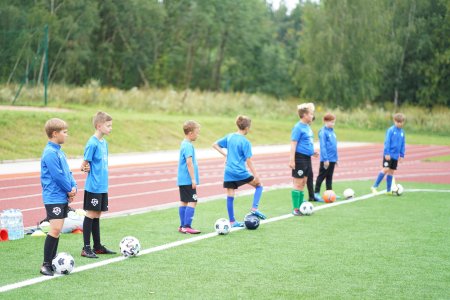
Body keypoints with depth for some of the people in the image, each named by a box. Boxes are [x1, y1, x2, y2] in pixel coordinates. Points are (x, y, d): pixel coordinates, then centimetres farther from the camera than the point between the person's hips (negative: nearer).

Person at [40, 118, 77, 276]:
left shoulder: (59, 151, 14)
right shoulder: (50, 153, -16)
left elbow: (67, 172, 16)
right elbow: (58, 176, -19)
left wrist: (73, 187, 0)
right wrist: (69, 190, -8)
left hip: (63, 197, 10)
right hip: (53, 198, -9)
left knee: (57, 230, 11)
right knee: (55, 229, -15)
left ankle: (52, 261, 17)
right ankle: (45, 265, -11)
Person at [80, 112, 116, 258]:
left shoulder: (104, 142, 10)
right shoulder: (92, 143, -15)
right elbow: (85, 164, -13)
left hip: (103, 186, 8)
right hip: (93, 187, -8)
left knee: (97, 216, 14)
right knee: (90, 215, -3)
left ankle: (97, 246, 20)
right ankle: (86, 248, 3)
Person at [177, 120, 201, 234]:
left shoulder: (184, 144, 14)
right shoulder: (188, 146, -16)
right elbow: (189, 162, -22)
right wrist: (193, 179, -21)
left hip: (182, 179, 10)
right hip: (188, 180, -10)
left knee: (183, 202, 11)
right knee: (192, 201, -9)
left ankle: (182, 226, 15)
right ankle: (187, 226, -11)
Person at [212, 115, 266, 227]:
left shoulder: (229, 137, 6)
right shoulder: (245, 142, -11)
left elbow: (215, 145, 14)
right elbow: (248, 160, -12)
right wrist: (255, 175, -7)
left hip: (228, 172, 5)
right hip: (240, 172, -5)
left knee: (230, 196, 7)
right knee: (258, 185, 14)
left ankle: (232, 221, 12)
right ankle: (254, 209, 2)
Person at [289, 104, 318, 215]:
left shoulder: (307, 127, 13)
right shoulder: (298, 127, -13)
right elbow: (293, 144, -16)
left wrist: (312, 152, 17)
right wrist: (292, 160, -21)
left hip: (307, 158, 9)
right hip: (300, 158, -9)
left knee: (303, 183, 12)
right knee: (298, 183, -5)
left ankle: (300, 207, 17)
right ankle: (295, 209, -1)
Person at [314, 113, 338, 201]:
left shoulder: (332, 131, 12)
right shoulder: (323, 132, -13)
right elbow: (323, 146, -16)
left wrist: (336, 158, 19)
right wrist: (325, 159, -20)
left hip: (332, 159, 8)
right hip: (326, 160, -8)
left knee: (329, 177, 13)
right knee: (321, 176, -4)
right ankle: (316, 193, 0)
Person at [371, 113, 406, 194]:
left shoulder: (402, 132, 7)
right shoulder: (391, 130, -10)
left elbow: (402, 145, 15)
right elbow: (387, 142, -12)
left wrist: (402, 155, 13)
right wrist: (387, 153, -16)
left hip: (395, 155, 6)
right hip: (388, 154, -6)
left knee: (391, 171, 9)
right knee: (386, 169, -14)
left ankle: (388, 190, 15)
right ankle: (374, 186, -7)